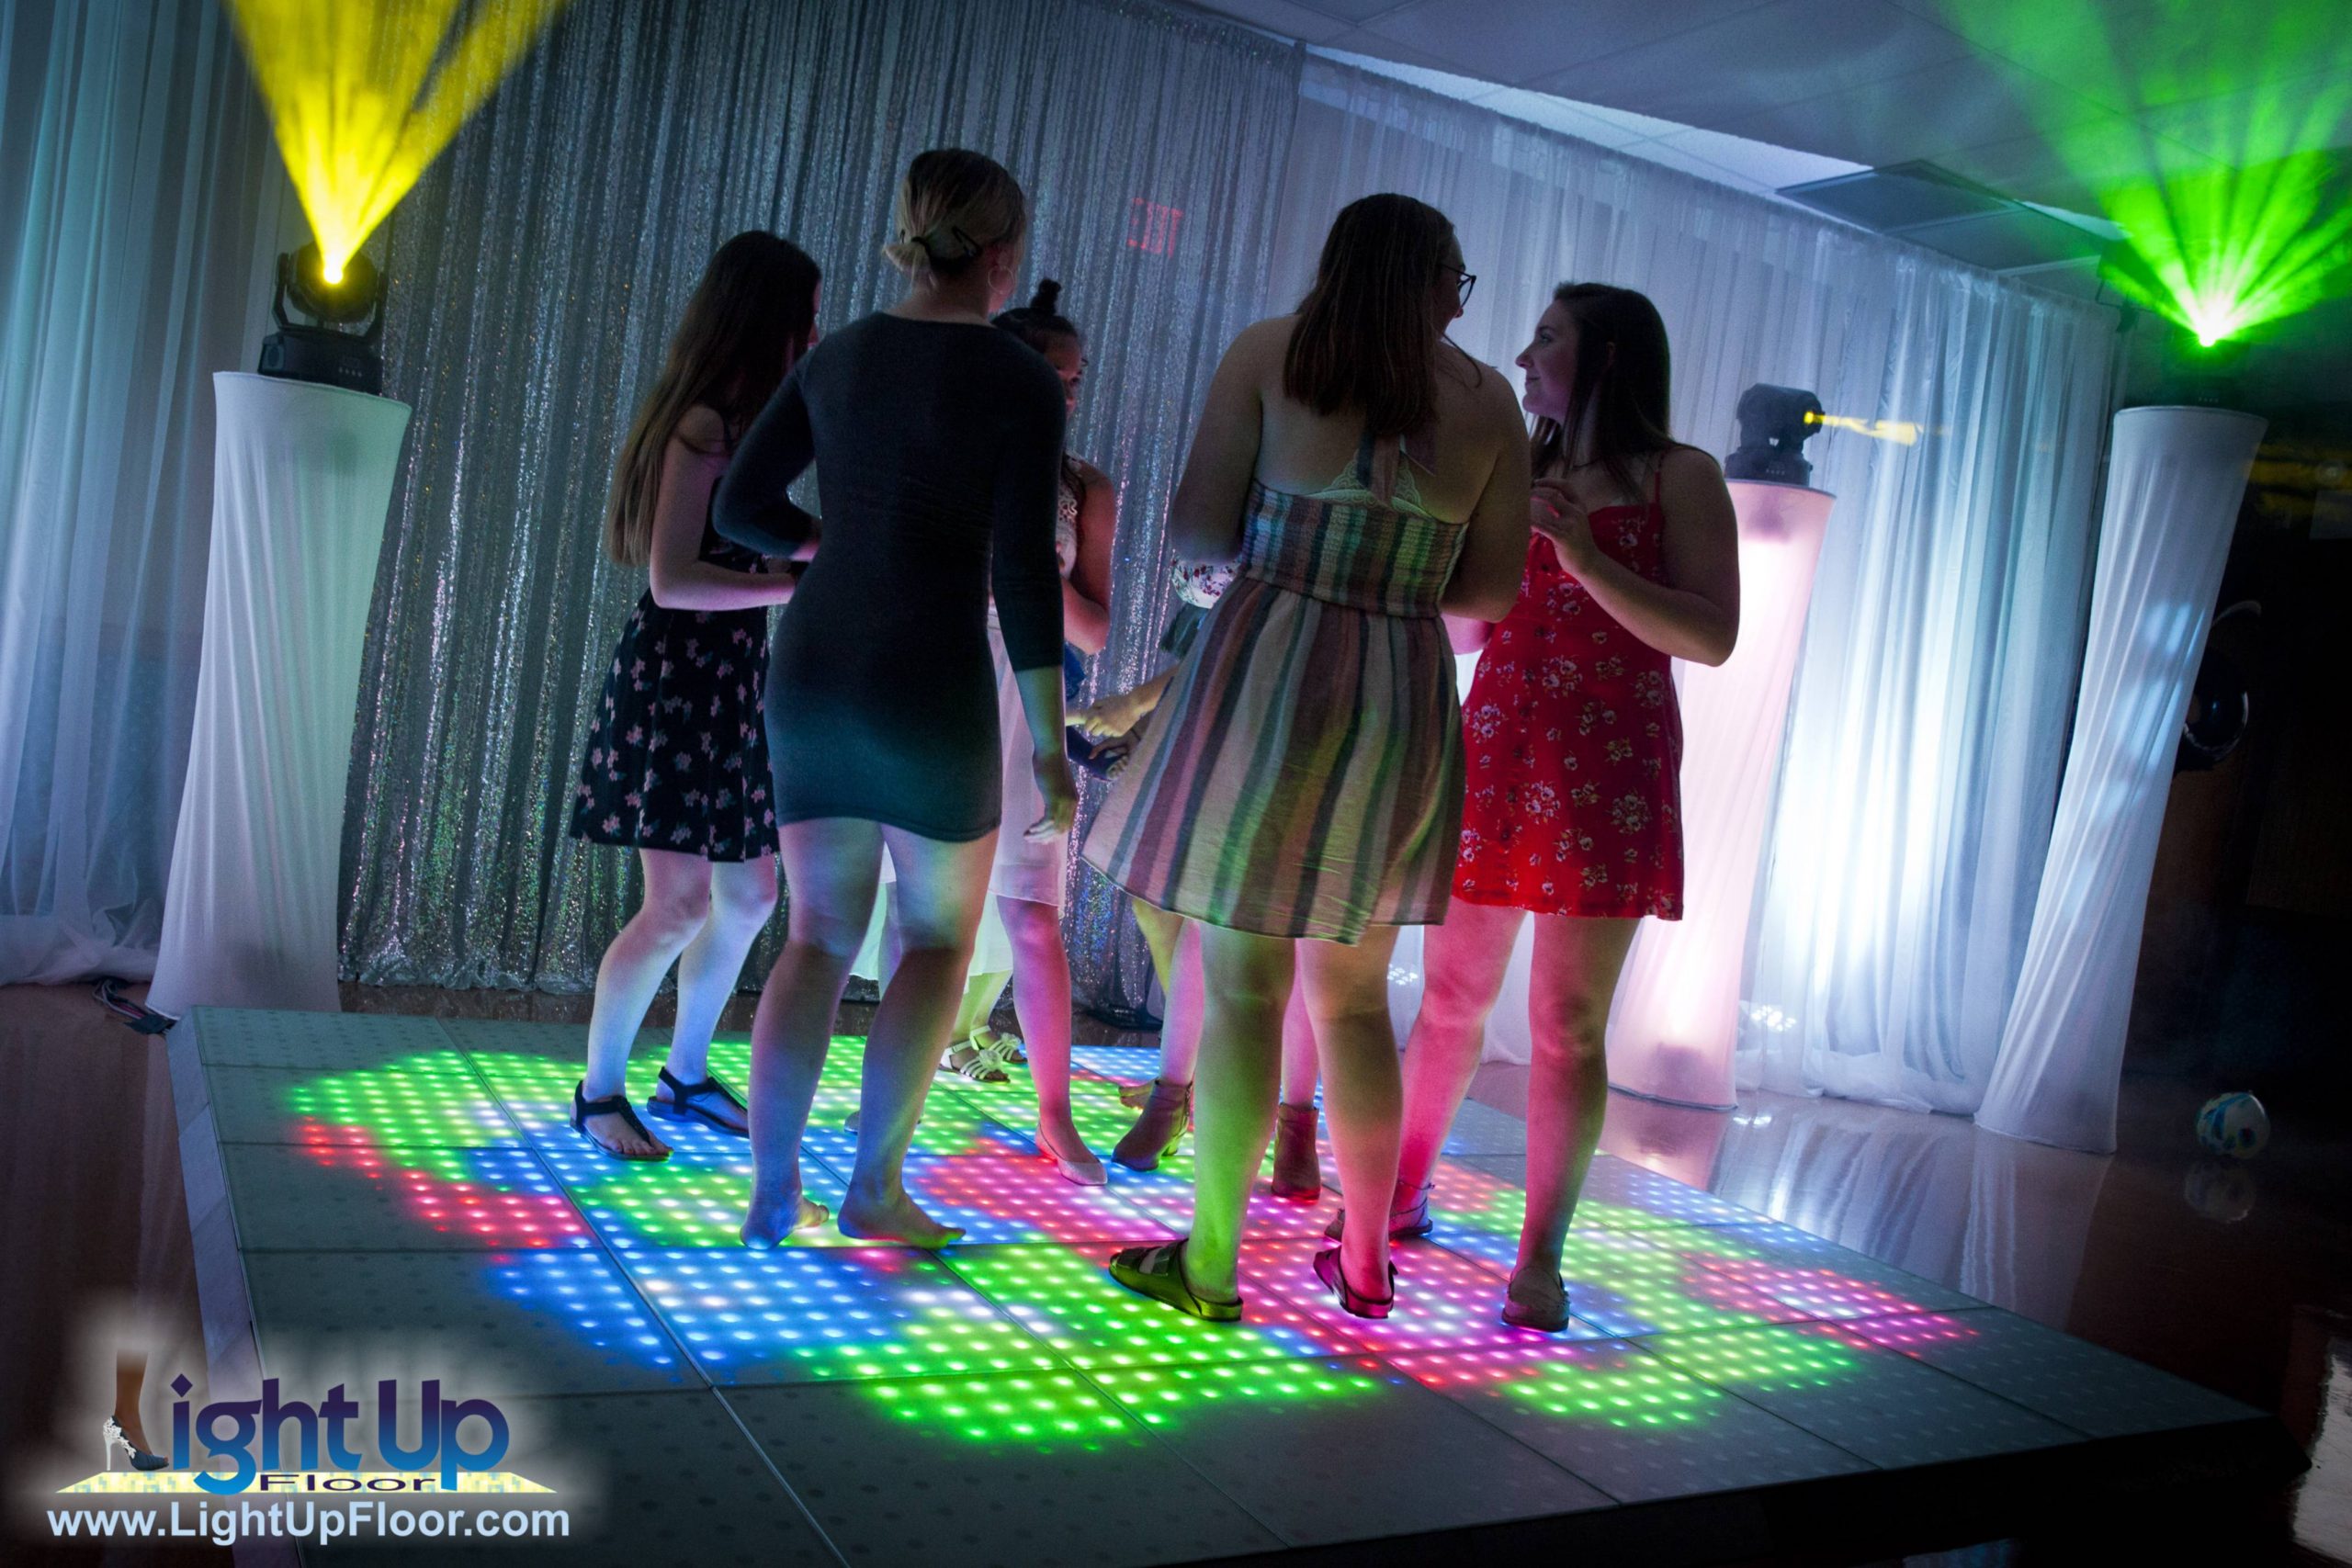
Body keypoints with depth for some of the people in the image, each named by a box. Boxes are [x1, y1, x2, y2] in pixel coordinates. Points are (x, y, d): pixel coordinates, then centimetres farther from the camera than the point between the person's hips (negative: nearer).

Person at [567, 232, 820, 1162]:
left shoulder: (740, 423, 13)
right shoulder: (702, 424, -14)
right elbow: (673, 578, -22)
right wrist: (804, 585, -24)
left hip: (728, 683, 9)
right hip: (673, 677, -9)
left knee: (749, 894, 12)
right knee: (680, 902, -7)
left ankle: (685, 1076, 26)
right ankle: (598, 1092, 10)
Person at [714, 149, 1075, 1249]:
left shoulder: (838, 355, 8)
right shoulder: (1022, 383, -8)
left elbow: (741, 507, 9)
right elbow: (1024, 569, -13)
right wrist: (1049, 744, -9)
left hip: (812, 665, 5)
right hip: (932, 683, -5)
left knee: (819, 939, 13)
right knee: (939, 939, 13)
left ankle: (772, 1191, 7)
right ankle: (875, 1185, 10)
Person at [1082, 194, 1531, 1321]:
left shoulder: (1269, 353, 2)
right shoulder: (1489, 400, 8)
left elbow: (1196, 530, -3)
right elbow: (1490, 591, 8)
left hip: (1267, 671, -3)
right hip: (1406, 700, 3)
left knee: (1243, 987, 3)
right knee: (1353, 997, 15)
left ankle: (1210, 1267, 10)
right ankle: (1366, 1262, 24)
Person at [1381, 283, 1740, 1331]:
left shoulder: (1679, 477, 2)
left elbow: (1712, 637, -9)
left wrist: (1586, 558, -16)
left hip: (1607, 772, -4)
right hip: (1494, 754, 5)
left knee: (1567, 1023, -5)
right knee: (1449, 997, 7)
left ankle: (1540, 1256, 3)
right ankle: (1400, 1194, 21)